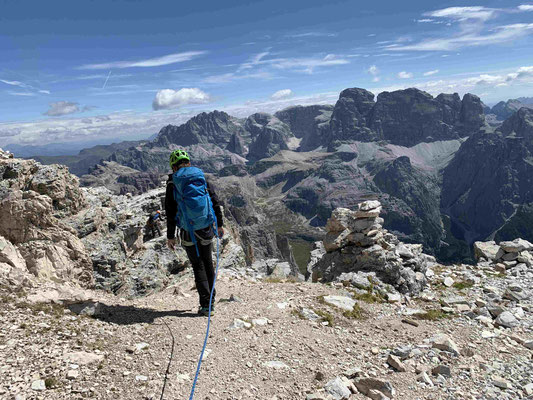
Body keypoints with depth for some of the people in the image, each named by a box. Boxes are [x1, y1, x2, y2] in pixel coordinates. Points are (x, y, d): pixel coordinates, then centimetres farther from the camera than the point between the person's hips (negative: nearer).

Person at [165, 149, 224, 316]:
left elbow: (171, 213, -5)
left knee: (198, 266, 7)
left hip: (188, 232, -3)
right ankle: (211, 301, 28)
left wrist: (170, 236, 3)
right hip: (207, 229, 3)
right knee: (208, 264, 17)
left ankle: (206, 305, 5)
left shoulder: (172, 184, -4)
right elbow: (216, 202, 5)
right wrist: (219, 224, 14)